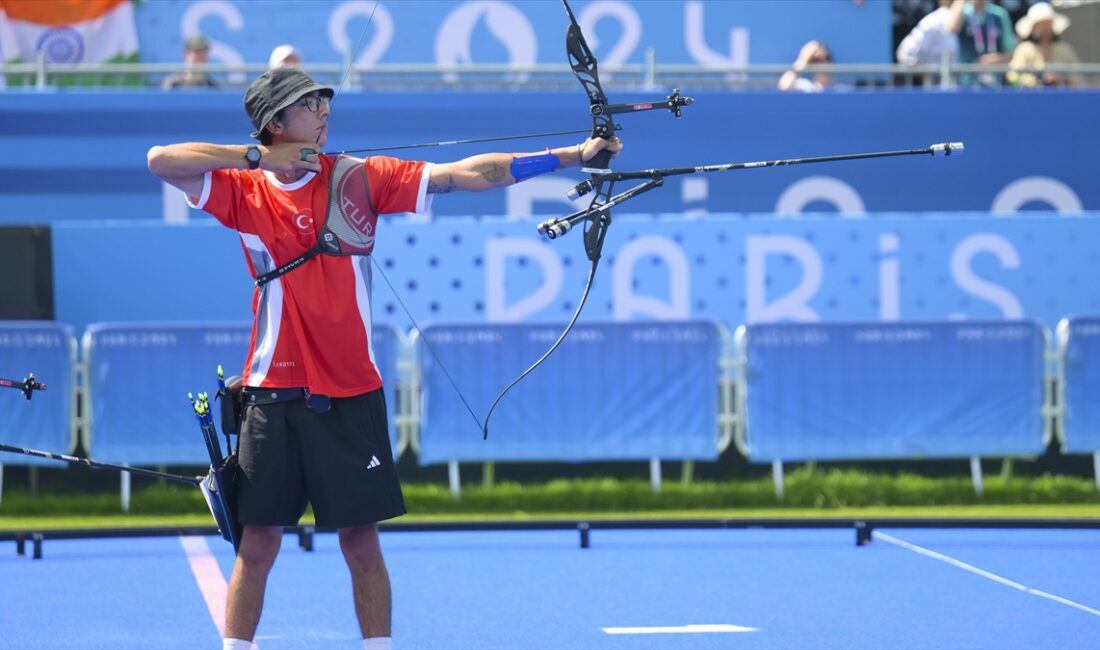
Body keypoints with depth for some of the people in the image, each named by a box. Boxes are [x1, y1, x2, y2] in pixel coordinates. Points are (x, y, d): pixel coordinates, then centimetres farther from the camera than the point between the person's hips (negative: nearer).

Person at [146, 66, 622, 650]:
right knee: (258, 543, 2)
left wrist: (570, 155, -9)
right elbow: (160, 161, -9)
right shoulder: (244, 191, 1)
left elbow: (467, 174, -2)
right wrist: (255, 157, -13)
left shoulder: (359, 178, 2)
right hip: (275, 394, -1)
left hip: (351, 394, 1)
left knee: (361, 542, 4)